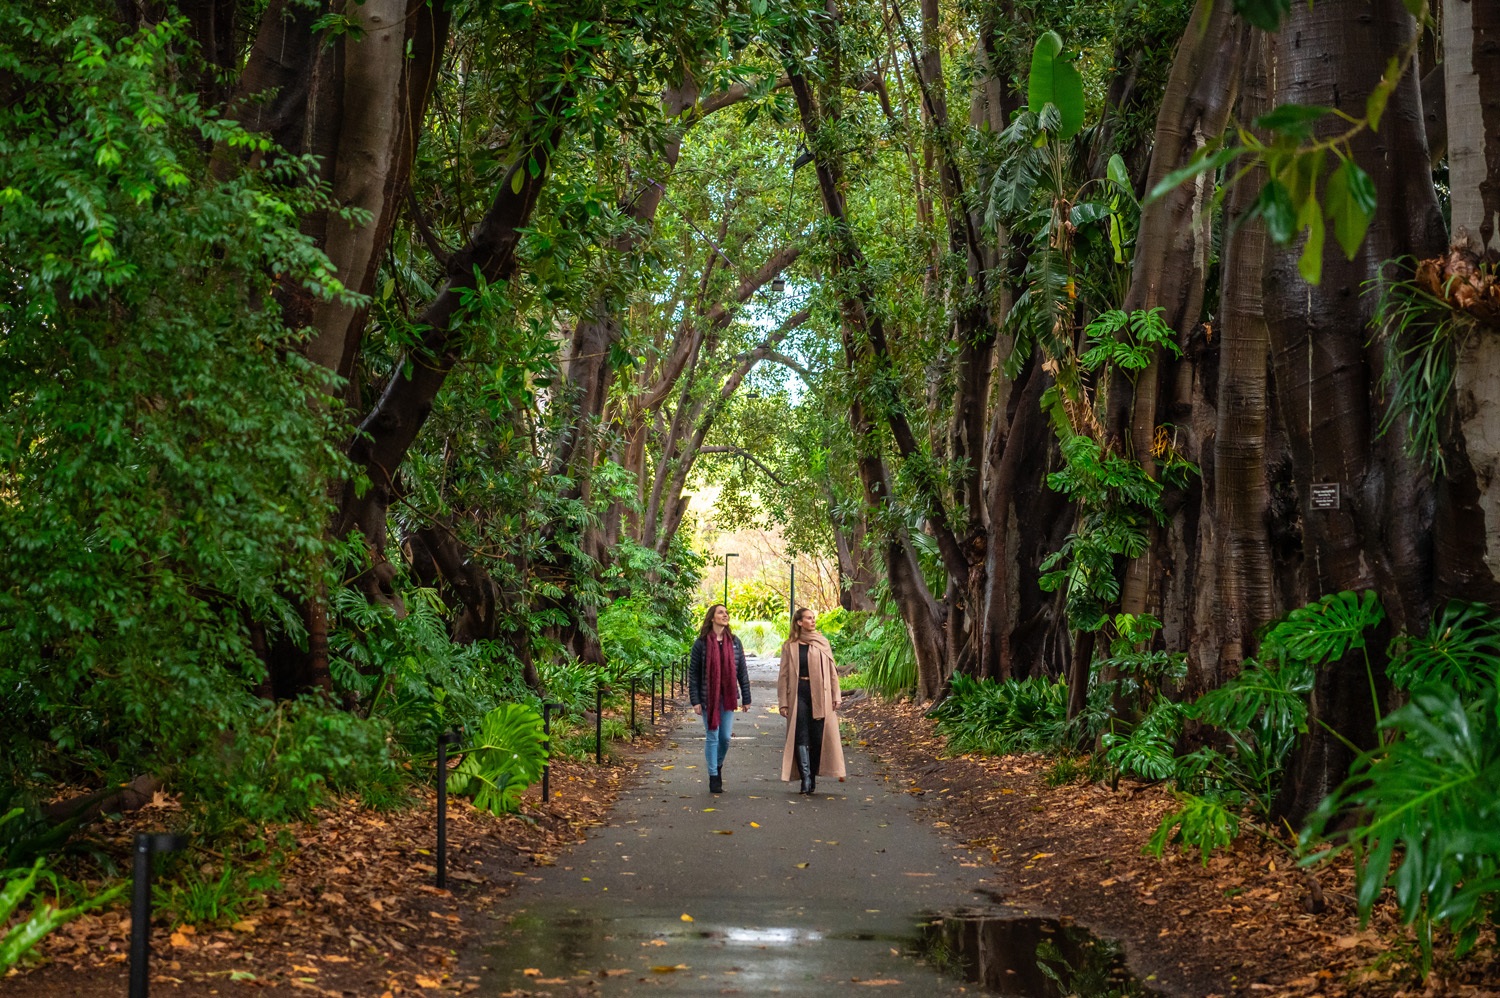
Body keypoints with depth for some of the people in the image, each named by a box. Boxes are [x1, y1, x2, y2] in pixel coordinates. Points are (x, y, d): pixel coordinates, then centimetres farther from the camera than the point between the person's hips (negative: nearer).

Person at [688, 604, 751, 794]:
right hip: (708, 697, -3)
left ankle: (718, 766, 31)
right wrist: (695, 700, -8)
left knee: (726, 737, 4)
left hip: (728, 697, 3)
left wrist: (746, 698, 6)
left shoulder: (734, 642, 5)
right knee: (712, 737, 1)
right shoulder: (701, 643, -4)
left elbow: (742, 671, 8)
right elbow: (693, 673, -3)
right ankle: (714, 777, 9)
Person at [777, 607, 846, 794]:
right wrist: (783, 702, 2)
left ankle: (813, 776, 15)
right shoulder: (790, 646, 4)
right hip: (798, 694, -1)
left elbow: (831, 671, 8)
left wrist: (836, 696, 3)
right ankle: (806, 778, -5)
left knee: (819, 737, 2)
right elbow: (784, 675, 6)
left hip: (819, 694, 1)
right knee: (801, 737, -6)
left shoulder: (822, 643, 6)